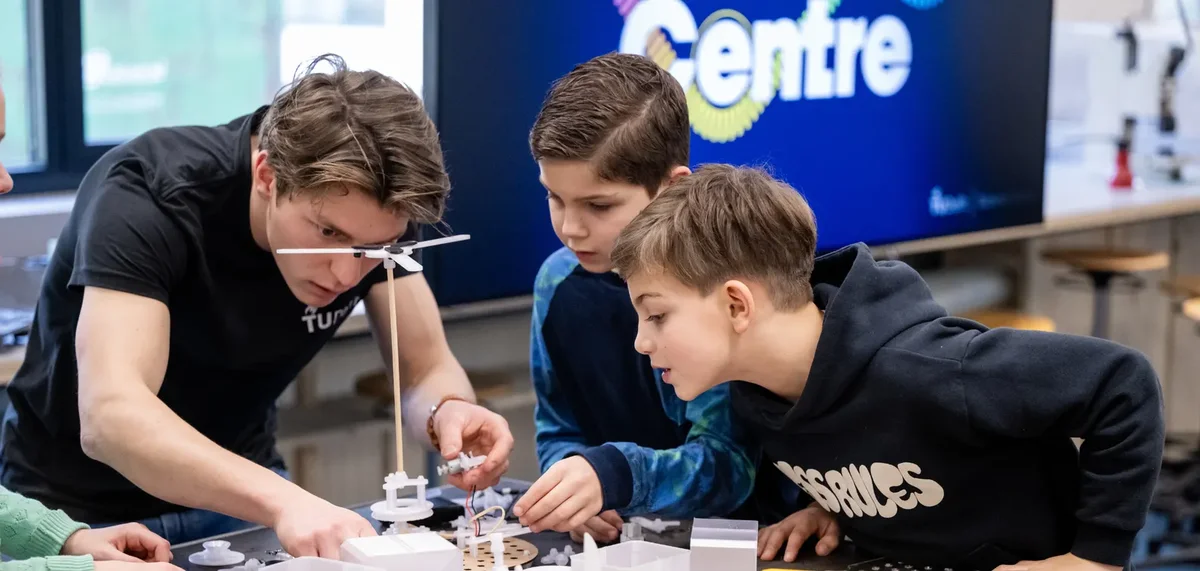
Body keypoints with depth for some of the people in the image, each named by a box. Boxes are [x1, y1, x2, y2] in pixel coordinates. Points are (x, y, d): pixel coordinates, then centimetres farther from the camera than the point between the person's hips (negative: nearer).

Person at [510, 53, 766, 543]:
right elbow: (559, 432, 9)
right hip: (618, 539, 4)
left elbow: (729, 462, -20)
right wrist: (576, 489, -12)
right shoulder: (558, 282, -1)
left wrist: (617, 475, -37)